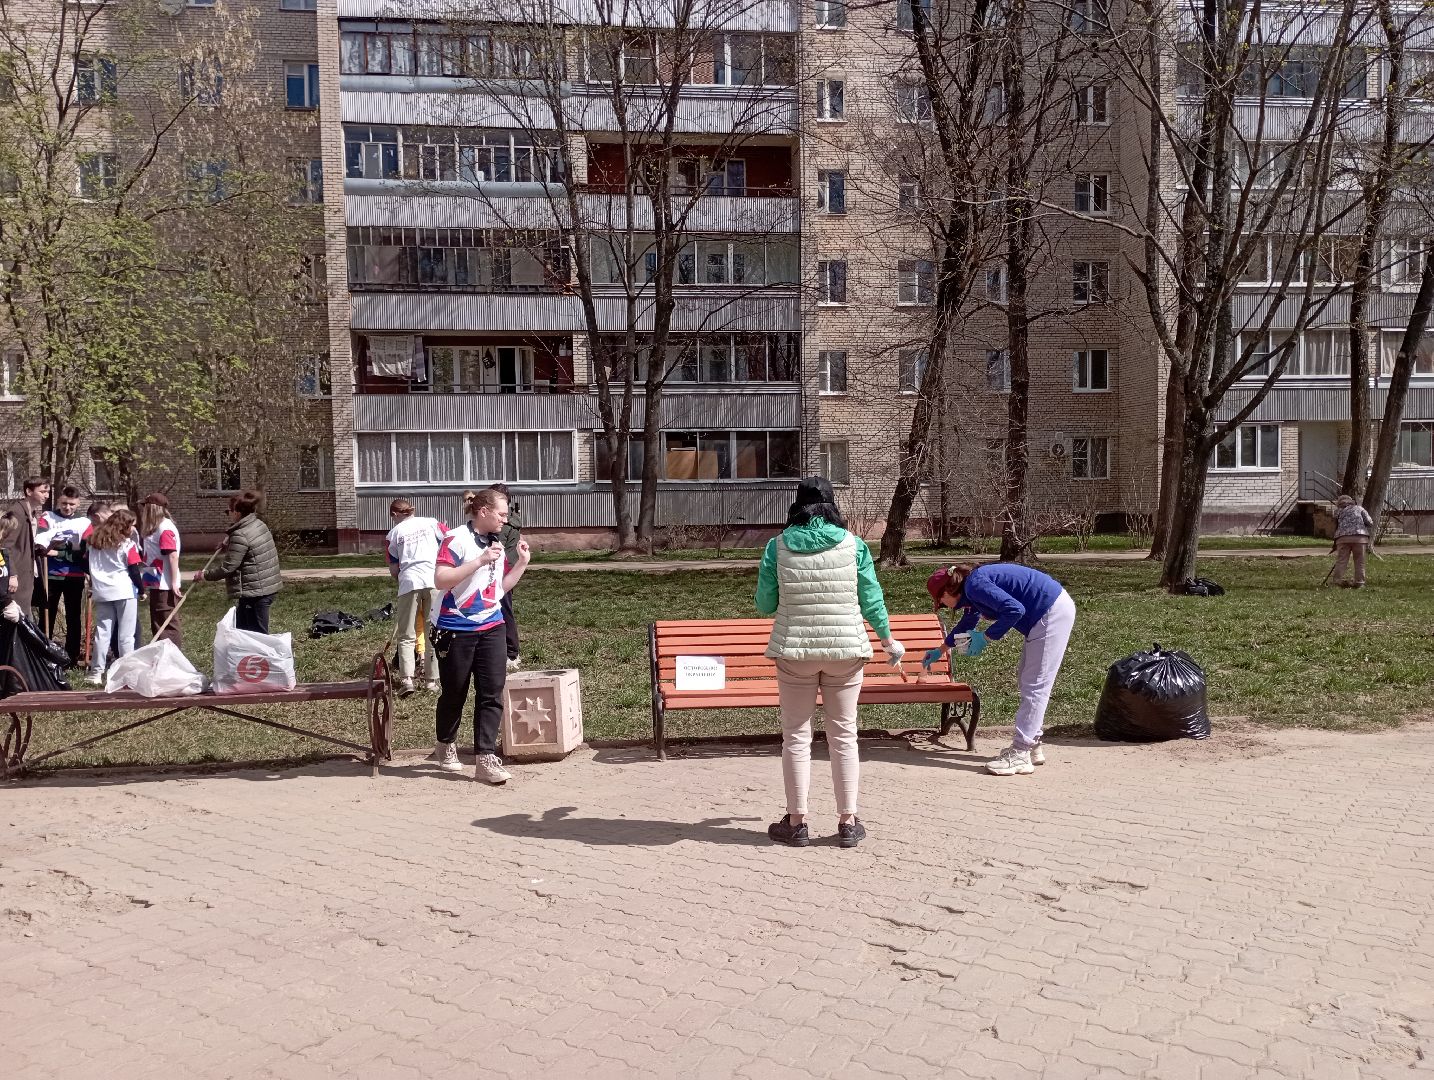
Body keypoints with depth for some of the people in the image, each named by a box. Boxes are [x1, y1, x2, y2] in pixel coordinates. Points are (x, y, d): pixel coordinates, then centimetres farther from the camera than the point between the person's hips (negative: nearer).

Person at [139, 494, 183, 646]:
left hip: (165, 586, -10)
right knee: (158, 625, 16)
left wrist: (174, 583, -23)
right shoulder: (155, 528, 13)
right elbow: (148, 553, 16)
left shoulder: (165, 528, -15)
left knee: (168, 624, -4)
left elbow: (173, 556, -21)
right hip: (157, 584, 10)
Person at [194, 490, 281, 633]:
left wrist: (205, 575, -5)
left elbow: (227, 567, -18)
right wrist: (229, 544, 13)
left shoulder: (240, 536, -19)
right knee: (241, 631, 18)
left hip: (254, 593, -10)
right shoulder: (259, 525, 9)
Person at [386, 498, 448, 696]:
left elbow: (393, 569, 15)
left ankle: (406, 679, -9)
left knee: (406, 636, 7)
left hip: (409, 582, 0)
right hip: (435, 581, 0)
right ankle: (431, 679, 12)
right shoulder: (431, 523, 14)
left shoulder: (394, 533, 15)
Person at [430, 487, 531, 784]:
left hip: (491, 628, 6)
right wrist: (480, 561, -25)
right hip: (456, 630, -6)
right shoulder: (457, 539, -12)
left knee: (492, 693, -3)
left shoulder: (496, 544, 11)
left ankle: (485, 759, -1)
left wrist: (522, 563, 8)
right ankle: (445, 747, 34)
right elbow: (440, 580, -22)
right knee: (455, 693, 10)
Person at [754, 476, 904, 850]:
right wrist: (887, 639, 18)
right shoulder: (853, 544, -3)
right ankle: (848, 822, 16)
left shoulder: (778, 545, -4)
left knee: (796, 736, 9)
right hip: (846, 650, 1)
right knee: (844, 735, 10)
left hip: (794, 650, 0)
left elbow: (764, 604, -1)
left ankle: (797, 822, 14)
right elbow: (871, 600, 2)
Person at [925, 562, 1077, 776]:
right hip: (1048, 613, 10)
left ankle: (1019, 755, -8)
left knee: (1035, 685, -9)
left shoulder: (974, 585, -16)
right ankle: (1032, 747, 23)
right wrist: (940, 651, 48)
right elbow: (966, 624, 35)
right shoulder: (971, 590, 15)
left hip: (1053, 612, -10)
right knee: (1026, 680, 16)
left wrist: (986, 638, -15)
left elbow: (1014, 609, -27)